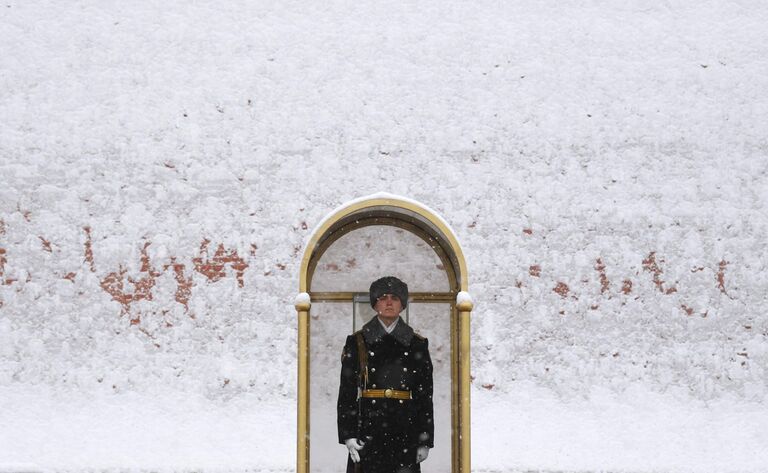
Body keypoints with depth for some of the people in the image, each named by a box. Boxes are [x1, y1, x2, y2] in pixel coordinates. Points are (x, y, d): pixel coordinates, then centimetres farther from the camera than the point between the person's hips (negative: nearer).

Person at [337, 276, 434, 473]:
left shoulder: (417, 344, 8)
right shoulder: (357, 343, 5)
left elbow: (425, 395, 8)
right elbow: (346, 392, 2)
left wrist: (425, 441, 3)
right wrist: (348, 435, -6)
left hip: (405, 430, 1)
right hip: (368, 429, -1)